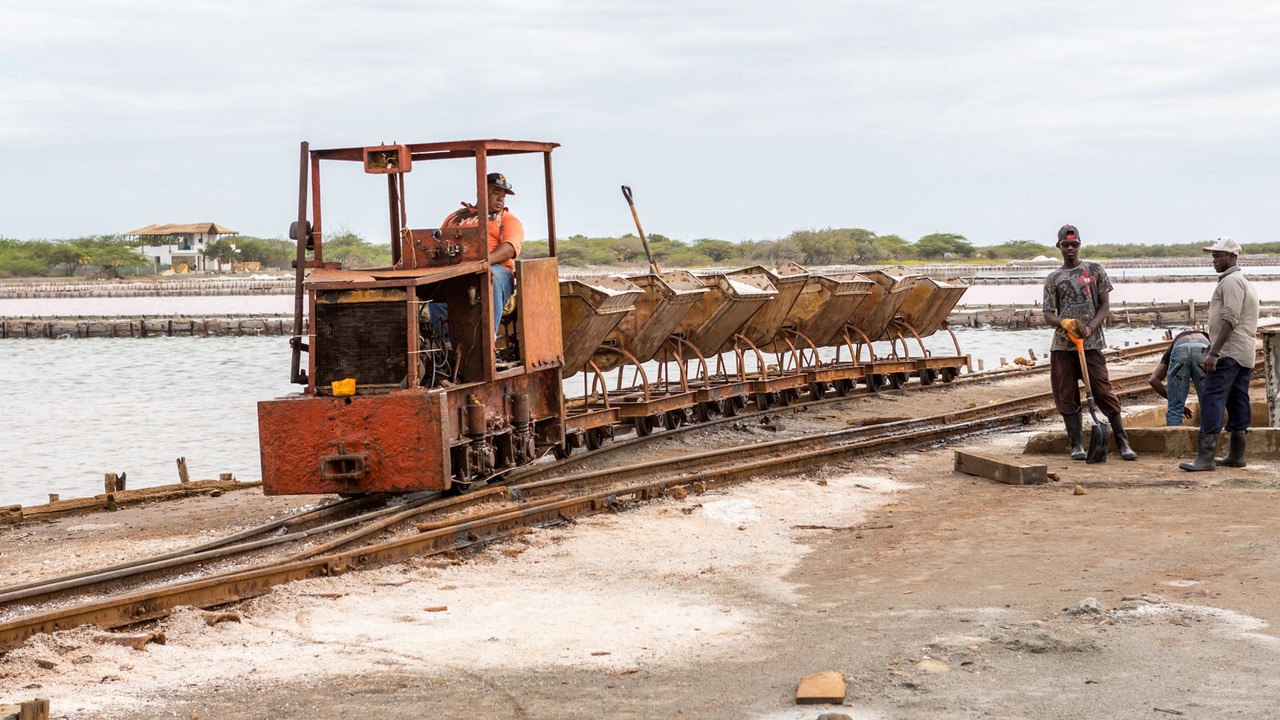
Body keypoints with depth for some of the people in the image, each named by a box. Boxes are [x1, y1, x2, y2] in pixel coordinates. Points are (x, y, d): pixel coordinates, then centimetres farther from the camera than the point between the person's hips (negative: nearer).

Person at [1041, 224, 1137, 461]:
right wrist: (1064, 322, -17)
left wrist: (1090, 328, -12)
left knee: (1104, 393, -5)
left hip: (1091, 343, -2)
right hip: (1062, 346, 2)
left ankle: (1122, 443, 0)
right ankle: (1077, 445, 8)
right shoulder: (1053, 279, 10)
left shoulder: (1095, 270, 8)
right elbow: (1048, 314, 6)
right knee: (1067, 397, 2)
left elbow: (1105, 305, 5)